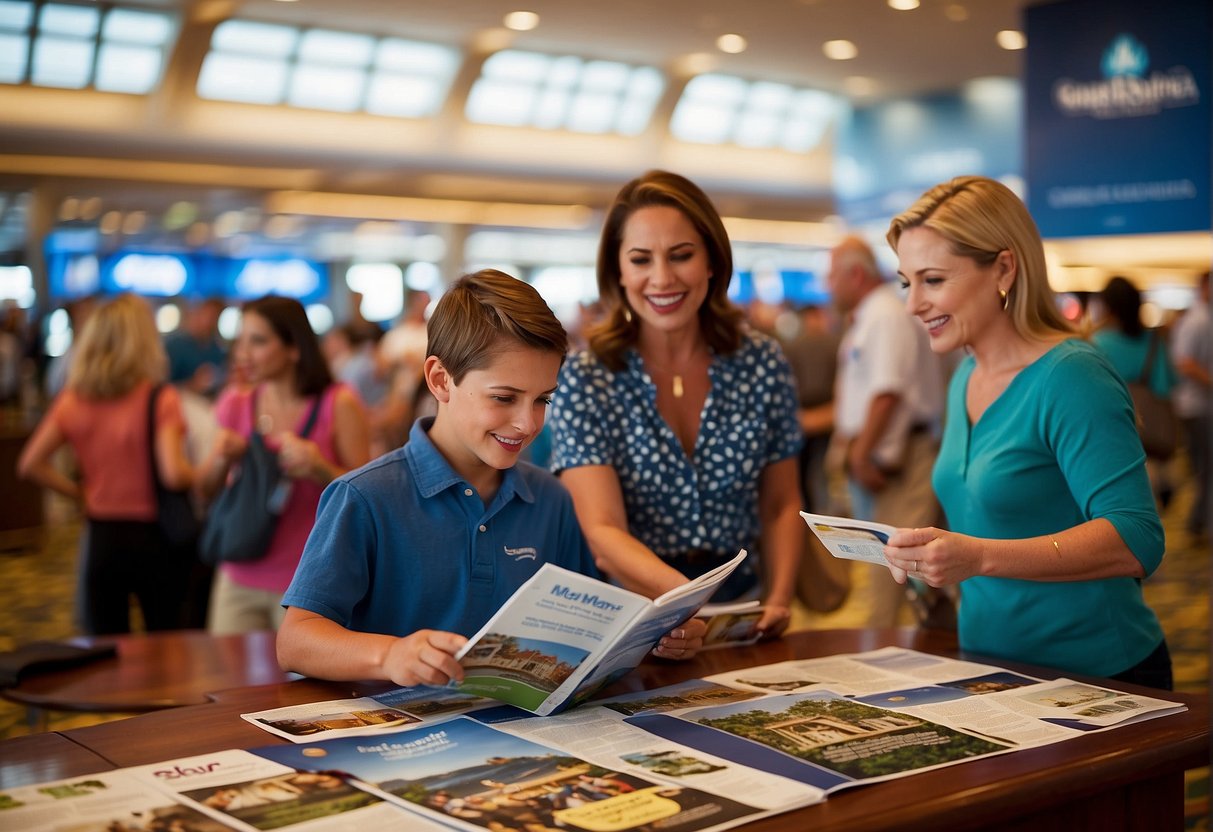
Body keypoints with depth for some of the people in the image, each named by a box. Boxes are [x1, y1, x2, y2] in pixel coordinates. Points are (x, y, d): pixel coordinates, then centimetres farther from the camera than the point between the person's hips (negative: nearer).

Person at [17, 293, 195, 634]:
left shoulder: (73, 399, 0)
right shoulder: (161, 398, -13)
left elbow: (30, 464, -1)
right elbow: (174, 474, -21)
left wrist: (79, 492, 7)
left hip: (100, 539, 4)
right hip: (154, 538, -3)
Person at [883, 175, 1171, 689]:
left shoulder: (1072, 378, -14)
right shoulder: (965, 379, 10)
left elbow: (1137, 540, -22)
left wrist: (978, 557, -31)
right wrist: (929, 555, 3)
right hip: (990, 661, 6)